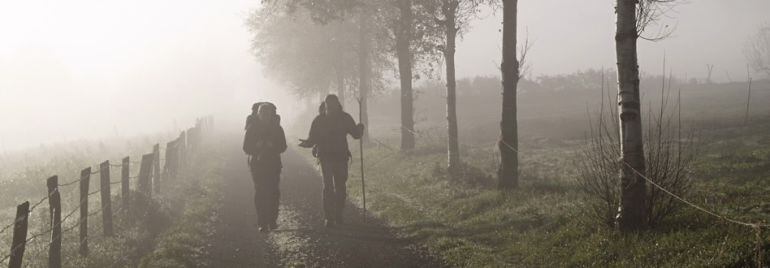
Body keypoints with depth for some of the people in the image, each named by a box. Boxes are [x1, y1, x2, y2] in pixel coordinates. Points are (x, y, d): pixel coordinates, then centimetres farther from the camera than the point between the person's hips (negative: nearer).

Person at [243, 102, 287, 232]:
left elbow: (282, 147, 3)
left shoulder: (277, 128, 5)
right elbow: (246, 147, 0)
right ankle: (262, 223, -4)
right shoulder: (252, 128, 2)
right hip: (257, 164, -1)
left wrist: (272, 146, -17)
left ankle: (272, 220, 4)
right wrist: (257, 146, -18)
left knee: (273, 192, -5)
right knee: (260, 193, -6)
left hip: (273, 164, 1)